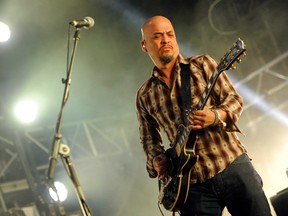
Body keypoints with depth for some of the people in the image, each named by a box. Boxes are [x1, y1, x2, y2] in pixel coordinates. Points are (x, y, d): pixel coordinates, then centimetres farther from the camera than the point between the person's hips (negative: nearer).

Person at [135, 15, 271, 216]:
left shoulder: (203, 64, 6)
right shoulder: (144, 96, 11)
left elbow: (234, 99, 1)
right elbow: (149, 139, 18)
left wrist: (215, 116, -20)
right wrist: (157, 160, -3)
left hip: (233, 164, -1)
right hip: (192, 183, 1)